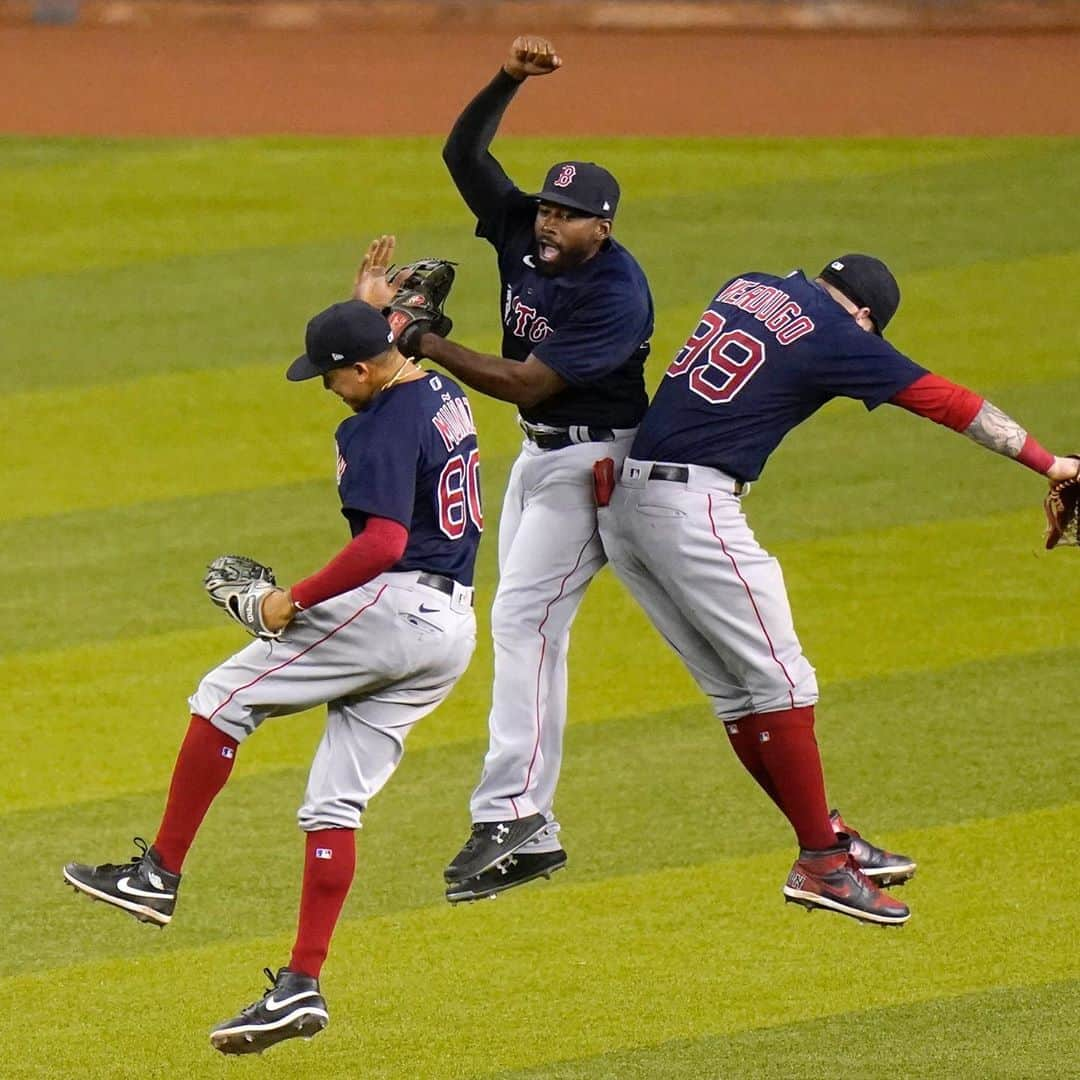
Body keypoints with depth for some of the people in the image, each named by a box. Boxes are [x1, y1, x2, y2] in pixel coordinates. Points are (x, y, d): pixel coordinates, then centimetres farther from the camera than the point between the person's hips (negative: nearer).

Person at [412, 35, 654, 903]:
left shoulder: (615, 293, -25)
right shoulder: (521, 230, -4)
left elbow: (526, 382, -28)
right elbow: (463, 151, -2)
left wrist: (424, 344, -27)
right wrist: (508, 80, -16)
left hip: (592, 459, -9)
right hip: (537, 452, 9)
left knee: (525, 621, -17)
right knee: (523, 629, 9)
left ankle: (510, 817, -21)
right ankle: (530, 831, 14)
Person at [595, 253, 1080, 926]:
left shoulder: (747, 287, 17)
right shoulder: (835, 336, -4)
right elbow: (947, 402, -2)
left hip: (620, 504, 8)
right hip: (694, 510, -8)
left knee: (735, 691, 10)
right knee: (781, 681, -5)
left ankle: (829, 840, 13)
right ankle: (822, 864, -7)